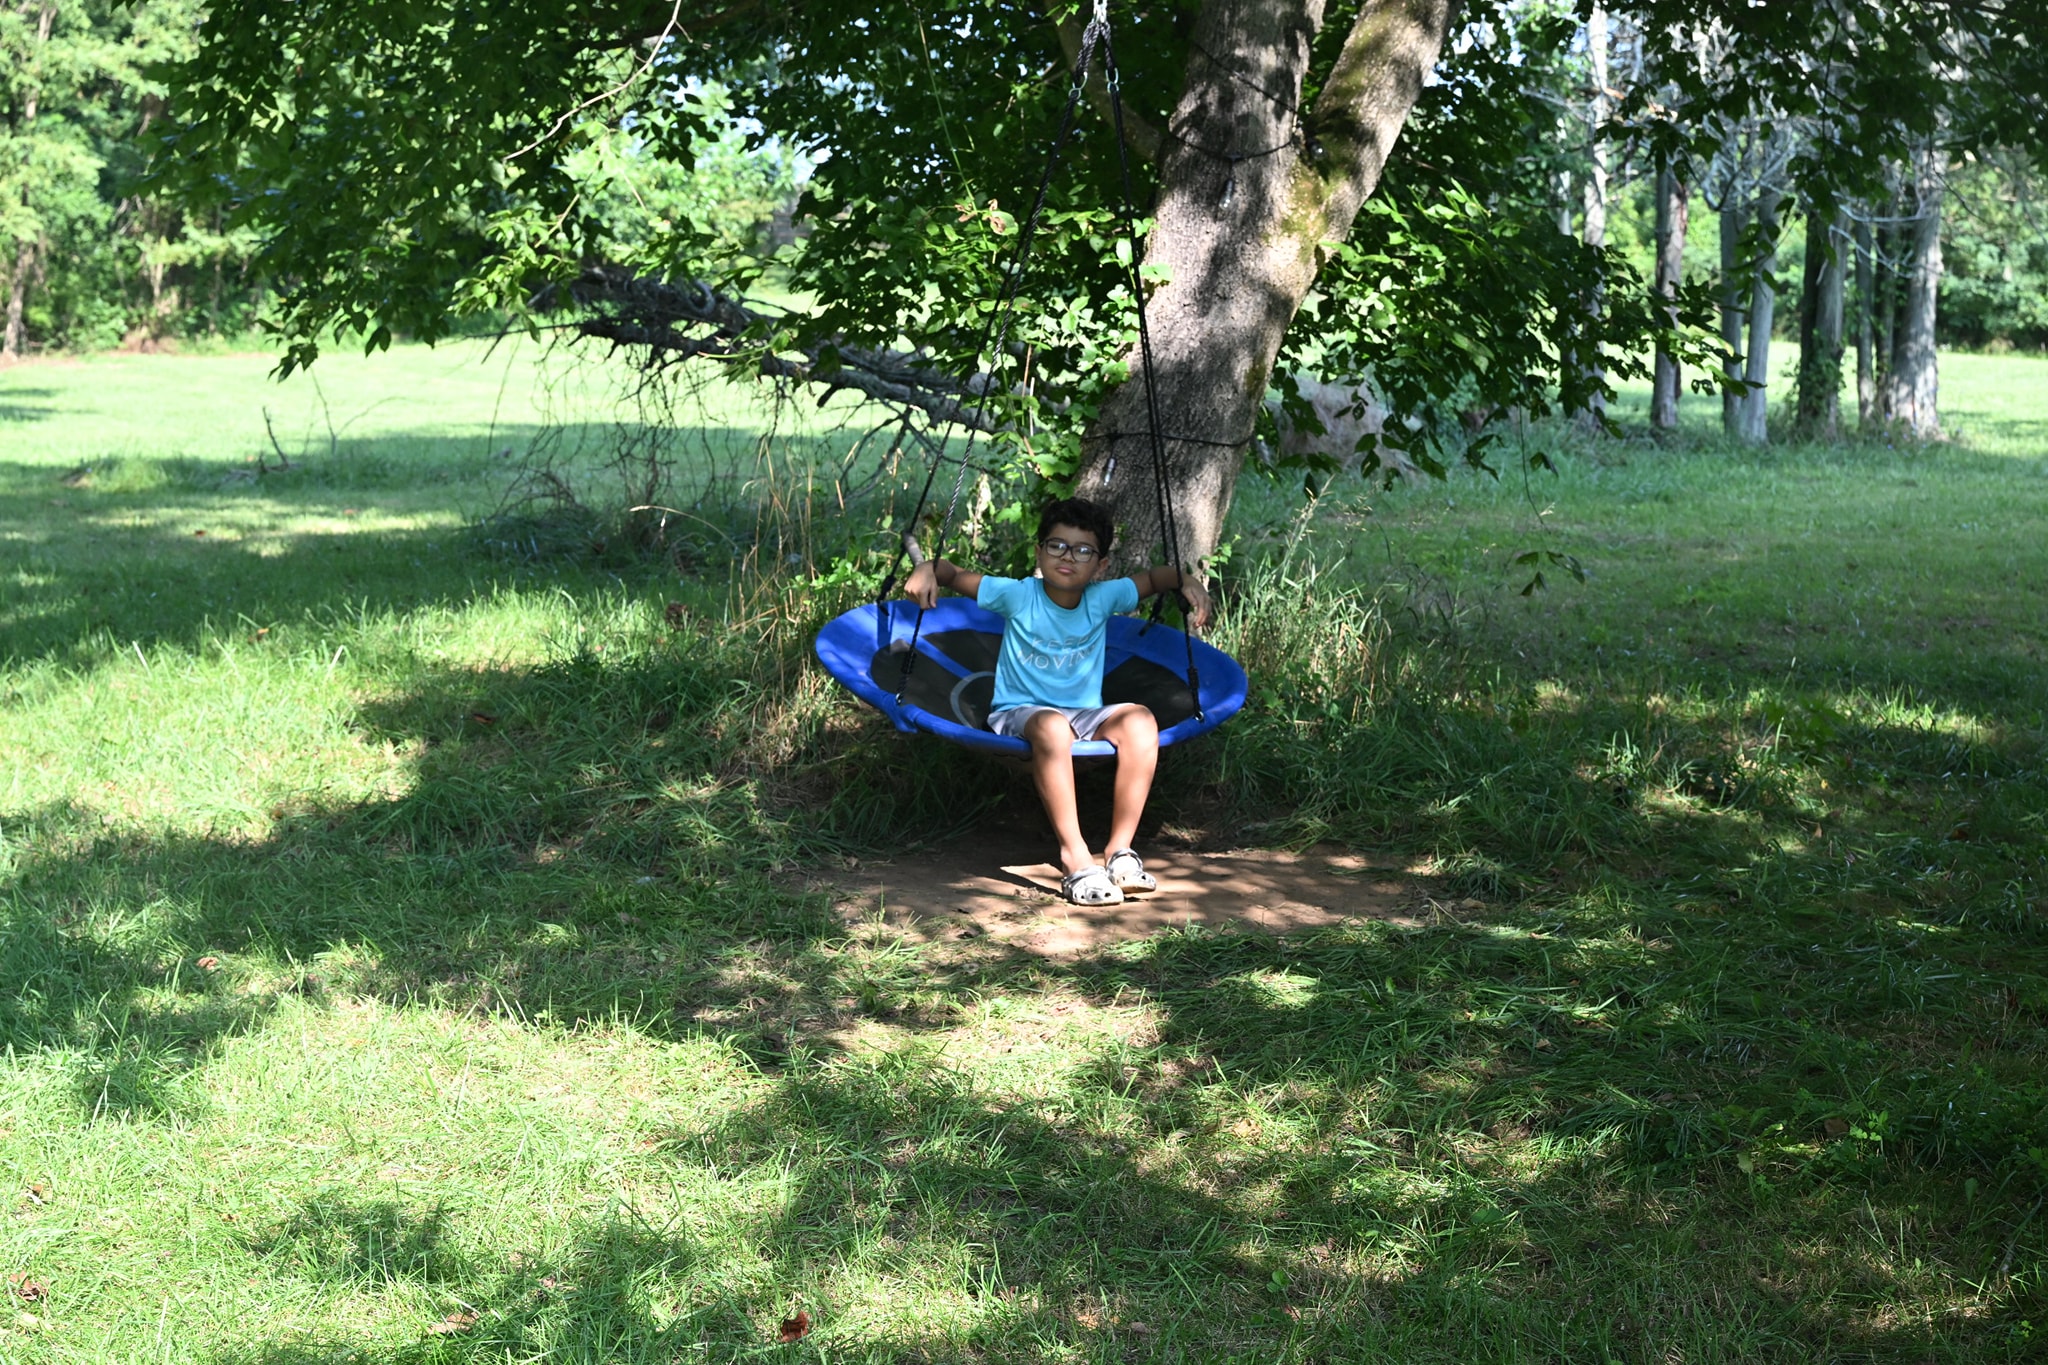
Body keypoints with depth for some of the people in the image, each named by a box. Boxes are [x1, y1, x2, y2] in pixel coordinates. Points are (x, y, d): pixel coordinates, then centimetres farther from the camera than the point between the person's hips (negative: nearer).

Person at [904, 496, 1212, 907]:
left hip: (1086, 716, 4)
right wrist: (927, 570, -20)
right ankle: (1076, 857, -37)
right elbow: (956, 575, 1)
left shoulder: (1103, 598, 2)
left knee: (1139, 720, -28)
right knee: (1052, 727, -40)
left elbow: (1153, 578, 16)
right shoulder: (1017, 596, -5)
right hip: (1019, 714, -3)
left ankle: (1120, 850, -25)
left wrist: (1185, 582, -4)